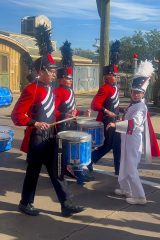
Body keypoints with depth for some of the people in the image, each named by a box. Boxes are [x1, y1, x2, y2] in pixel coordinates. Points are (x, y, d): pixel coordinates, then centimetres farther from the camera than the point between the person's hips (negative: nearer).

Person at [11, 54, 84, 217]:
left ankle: (67, 205, 15)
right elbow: (16, 115, -20)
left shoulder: (50, 89, 10)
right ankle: (25, 204, 26)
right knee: (33, 172, 7)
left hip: (51, 138, 8)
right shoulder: (31, 90, -16)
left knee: (56, 171, 9)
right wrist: (35, 123, -29)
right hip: (37, 139, -8)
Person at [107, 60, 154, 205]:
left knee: (131, 169, -6)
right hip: (127, 139, 10)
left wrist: (116, 124, -46)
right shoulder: (133, 105, 10)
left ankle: (140, 197, 1)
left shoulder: (140, 107, -20)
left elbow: (134, 123, -37)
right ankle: (126, 189, 34)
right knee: (125, 166, 19)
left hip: (133, 140, -10)